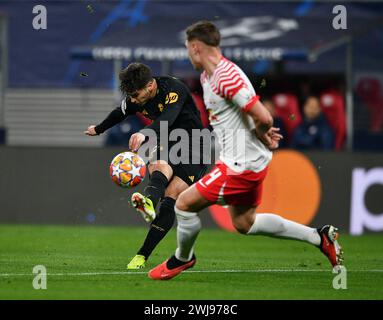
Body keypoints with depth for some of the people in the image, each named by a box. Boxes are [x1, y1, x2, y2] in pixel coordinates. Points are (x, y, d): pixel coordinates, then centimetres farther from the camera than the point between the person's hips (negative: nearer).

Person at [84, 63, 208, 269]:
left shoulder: (174, 89, -25)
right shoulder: (135, 99, -3)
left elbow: (167, 118, -44)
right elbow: (120, 113, 20)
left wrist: (144, 134, -64)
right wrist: (99, 129, 39)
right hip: (167, 146, 5)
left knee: (171, 197, -20)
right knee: (159, 167, -33)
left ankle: (143, 255, -24)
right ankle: (148, 203, -68)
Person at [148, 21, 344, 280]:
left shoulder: (227, 78, -25)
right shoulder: (208, 76, 8)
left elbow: (264, 118, -28)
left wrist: (261, 135, -6)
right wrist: (262, 132, 6)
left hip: (242, 164, -11)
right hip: (251, 161, 11)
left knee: (185, 204, -3)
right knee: (244, 223, 21)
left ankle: (183, 258, 22)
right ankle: (319, 237, 24)